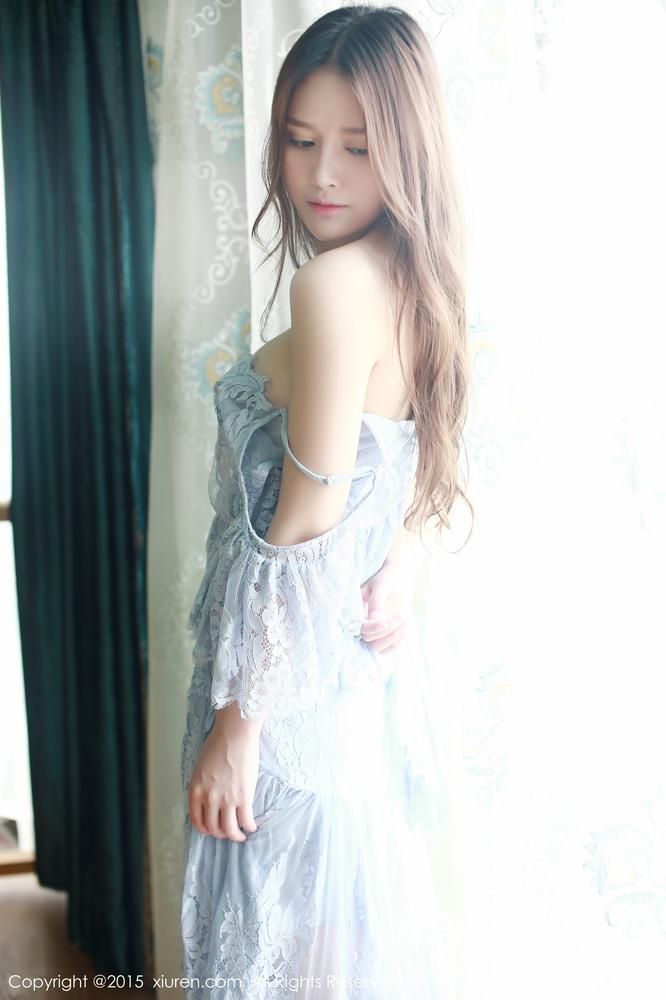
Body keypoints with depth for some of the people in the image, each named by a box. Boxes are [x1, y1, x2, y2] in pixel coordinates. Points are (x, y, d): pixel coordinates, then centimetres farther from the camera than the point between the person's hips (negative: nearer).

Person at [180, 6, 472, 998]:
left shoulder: (334, 283, -22)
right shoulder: (414, 282, 7)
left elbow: (304, 527, -23)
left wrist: (239, 719, -17)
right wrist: (395, 571, 1)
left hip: (292, 670, -9)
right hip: (363, 657, 9)